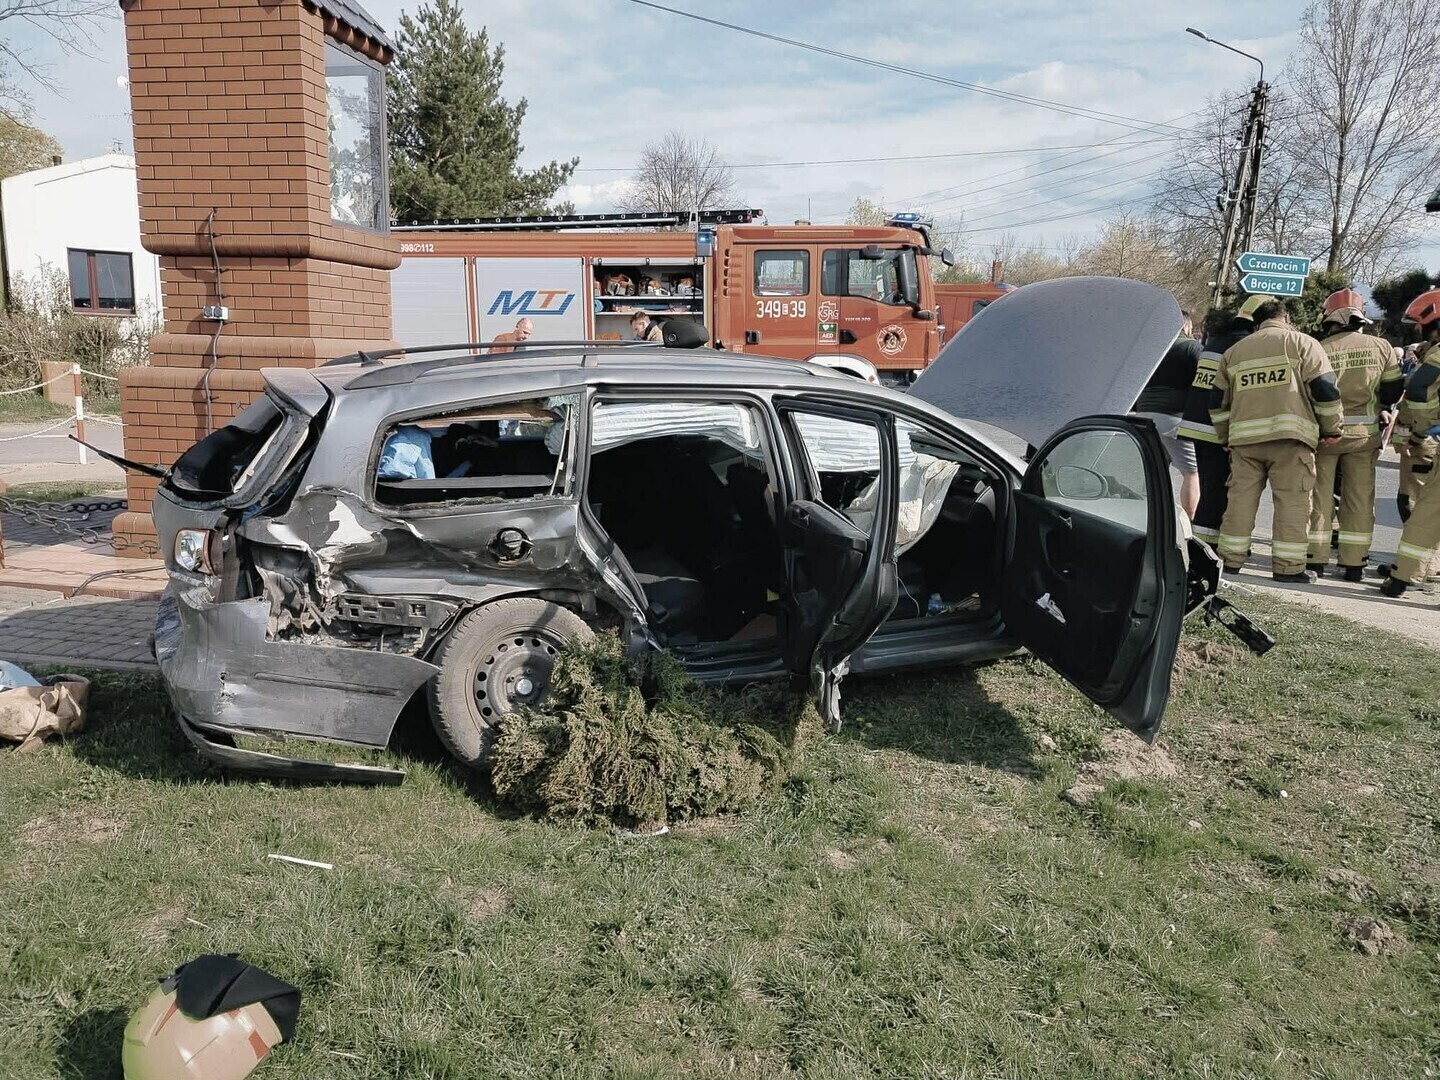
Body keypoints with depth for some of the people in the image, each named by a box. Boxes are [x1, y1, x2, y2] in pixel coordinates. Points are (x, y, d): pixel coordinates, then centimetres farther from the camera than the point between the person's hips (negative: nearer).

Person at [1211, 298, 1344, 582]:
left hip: (1244, 435, 4)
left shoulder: (1234, 351, 19)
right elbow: (1326, 389, -1)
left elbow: (1219, 400, 20)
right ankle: (1288, 566, 0)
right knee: (1292, 500, 0)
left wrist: (1225, 437, 29)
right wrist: (1332, 429, 9)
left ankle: (1231, 559, 11)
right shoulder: (1302, 343, 5)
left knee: (1241, 497, 8)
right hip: (1289, 434, -4)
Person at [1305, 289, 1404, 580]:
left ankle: (1315, 561, 8)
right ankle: (1354, 564, 13)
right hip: (1364, 435, 2)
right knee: (1360, 499, 10)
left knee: (1319, 496, 7)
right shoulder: (1381, 347, -2)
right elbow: (1393, 392, 3)